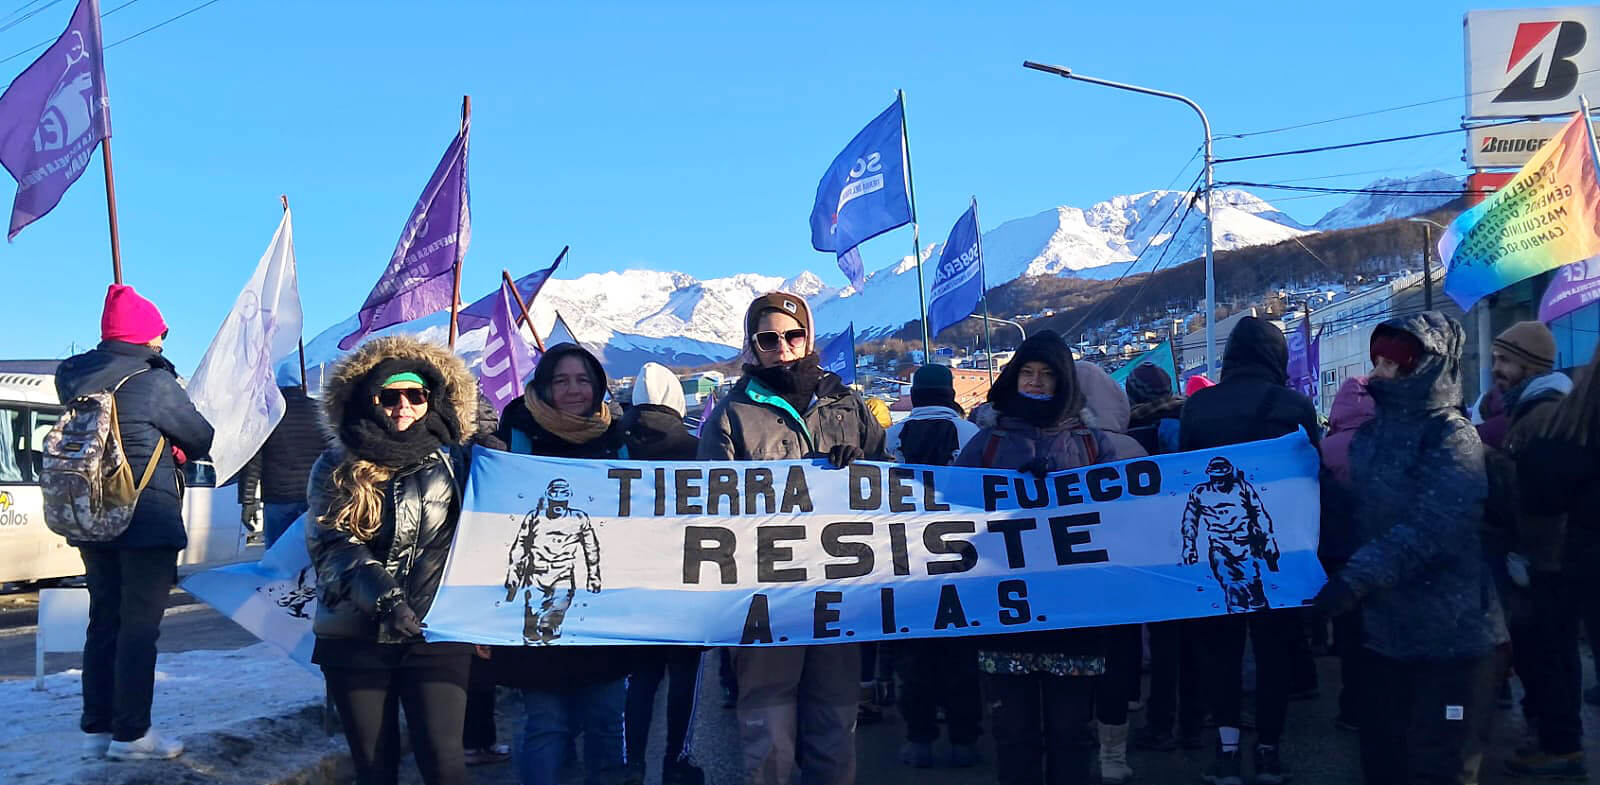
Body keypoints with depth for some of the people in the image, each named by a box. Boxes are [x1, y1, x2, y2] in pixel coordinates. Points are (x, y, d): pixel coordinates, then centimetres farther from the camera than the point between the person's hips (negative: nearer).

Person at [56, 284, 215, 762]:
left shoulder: (75, 378, 4)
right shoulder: (155, 383, -15)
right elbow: (203, 440, -6)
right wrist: (173, 437, 17)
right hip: (148, 521, -7)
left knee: (104, 621, 14)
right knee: (139, 627, 0)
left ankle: (96, 728, 19)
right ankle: (130, 734, 3)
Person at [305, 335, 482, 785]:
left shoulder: (455, 463, 5)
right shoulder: (336, 469, 5)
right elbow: (332, 545, -7)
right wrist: (384, 597, -21)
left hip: (435, 635, -1)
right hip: (354, 638, 1)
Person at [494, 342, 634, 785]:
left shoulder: (615, 438, 10)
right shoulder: (523, 436, 0)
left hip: (605, 606, 3)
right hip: (540, 612, -3)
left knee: (606, 719, 6)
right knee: (546, 723, -1)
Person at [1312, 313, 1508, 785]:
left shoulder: (1451, 436, -11)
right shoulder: (1372, 430, 11)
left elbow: (1428, 528, -23)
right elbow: (1360, 512, 18)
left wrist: (1356, 578, -26)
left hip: (1449, 634, -7)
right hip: (1386, 626, 7)